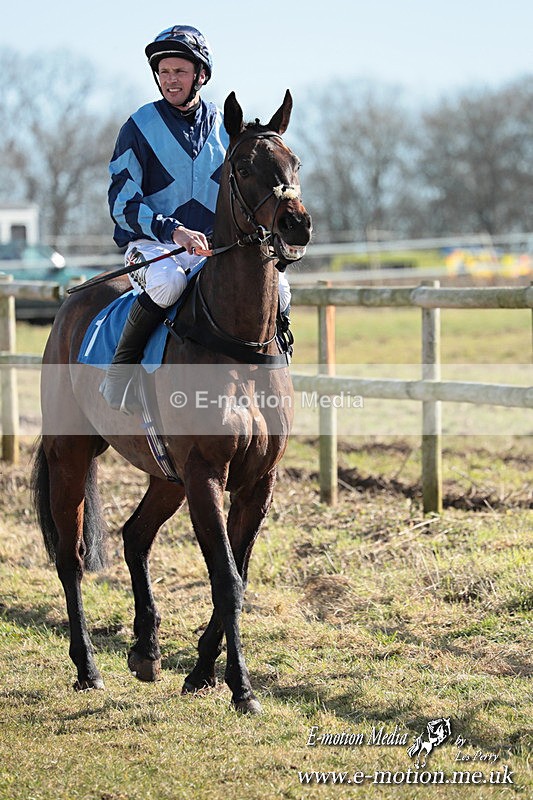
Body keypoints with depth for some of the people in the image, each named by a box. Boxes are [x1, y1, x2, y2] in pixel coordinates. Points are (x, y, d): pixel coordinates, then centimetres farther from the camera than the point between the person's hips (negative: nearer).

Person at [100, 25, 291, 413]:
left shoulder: (225, 127, 9)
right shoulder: (140, 127, -2)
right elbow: (123, 203, -8)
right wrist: (173, 230, -23)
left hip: (215, 247, 4)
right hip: (151, 244, -4)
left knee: (277, 289, -19)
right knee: (167, 281, -39)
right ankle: (121, 366, -21)